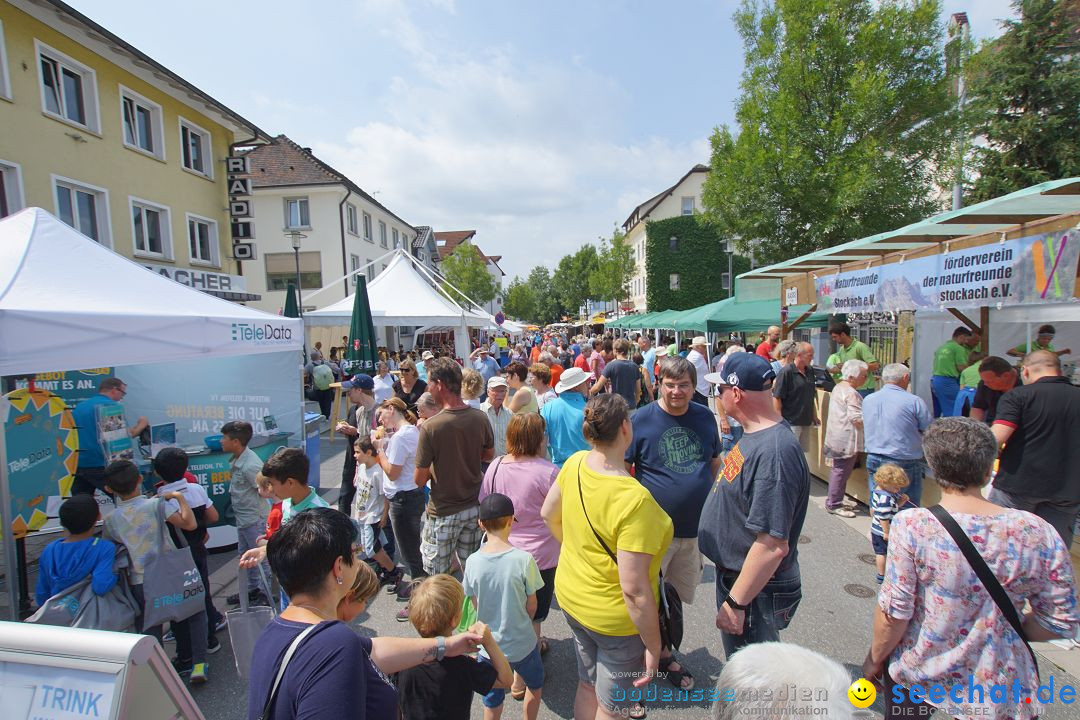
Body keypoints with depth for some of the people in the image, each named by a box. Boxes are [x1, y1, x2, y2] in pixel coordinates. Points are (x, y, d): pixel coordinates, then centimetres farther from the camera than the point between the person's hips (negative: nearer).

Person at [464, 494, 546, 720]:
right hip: (521, 644, -2)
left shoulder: (472, 561, -15)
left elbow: (475, 605, -2)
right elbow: (531, 606, -9)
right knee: (535, 685, 28)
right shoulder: (523, 559, -23)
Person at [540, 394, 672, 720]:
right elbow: (634, 588, -29)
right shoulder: (635, 499, -33)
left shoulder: (575, 464, -13)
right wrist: (653, 645, -15)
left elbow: (549, 514, 4)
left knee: (587, 686, 30)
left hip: (571, 598, 6)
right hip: (616, 620, -6)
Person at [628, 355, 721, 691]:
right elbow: (623, 471, -8)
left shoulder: (705, 417, 0)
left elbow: (715, 462, 12)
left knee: (679, 599, 21)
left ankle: (664, 653, 45)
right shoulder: (641, 419, -13)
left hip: (695, 528, 5)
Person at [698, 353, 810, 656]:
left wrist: (735, 603, -24)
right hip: (733, 573, 9)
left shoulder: (774, 452, -33)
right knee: (736, 660, 29)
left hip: (755, 590, -9)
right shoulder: (754, 433, 0)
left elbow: (773, 547, -32)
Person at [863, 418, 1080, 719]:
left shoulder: (911, 526, -23)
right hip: (996, 689, 2)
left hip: (916, 673, -2)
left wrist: (875, 658, -2)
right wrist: (1002, 627, 13)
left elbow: (894, 612, -18)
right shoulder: (1038, 533, -13)